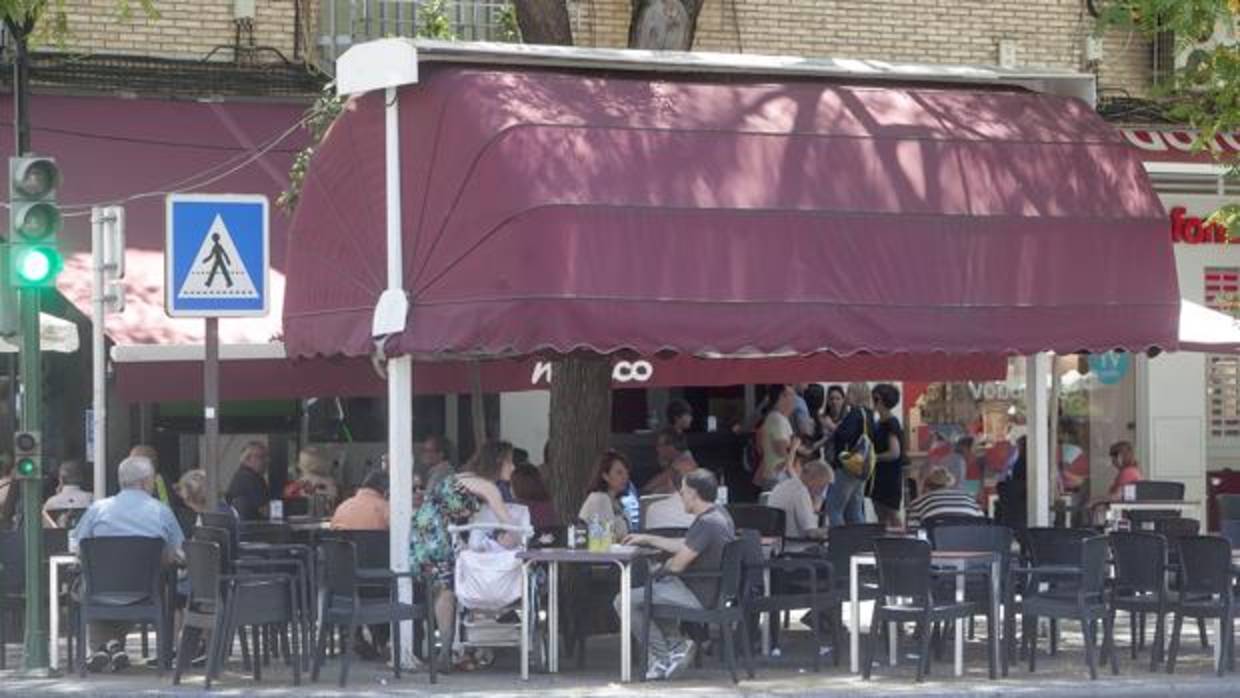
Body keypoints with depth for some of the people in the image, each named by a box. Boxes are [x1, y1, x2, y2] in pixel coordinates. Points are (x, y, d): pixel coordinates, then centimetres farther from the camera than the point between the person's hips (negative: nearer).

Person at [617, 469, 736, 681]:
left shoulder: (706, 524, -25)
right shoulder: (719, 513, 7)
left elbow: (678, 564, -21)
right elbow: (683, 545, 19)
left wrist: (660, 570, 1)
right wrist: (647, 539, 25)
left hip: (698, 597, -10)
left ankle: (663, 659, -4)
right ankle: (676, 644, 21)